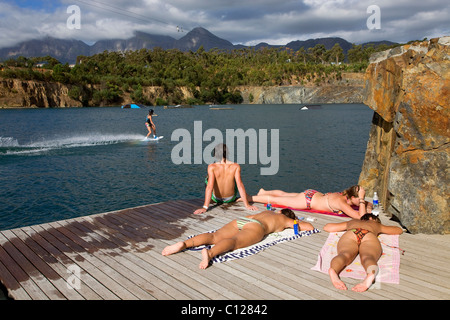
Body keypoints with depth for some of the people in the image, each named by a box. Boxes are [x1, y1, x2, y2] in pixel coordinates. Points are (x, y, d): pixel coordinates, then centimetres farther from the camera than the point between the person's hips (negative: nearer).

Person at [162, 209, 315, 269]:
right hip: (255, 227, -6)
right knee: (234, 242, -32)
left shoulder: (268, 212, 43)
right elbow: (310, 227, 29)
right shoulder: (286, 220, 30)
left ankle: (185, 244, -37)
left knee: (214, 236, -15)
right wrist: (297, 224, 49)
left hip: (239, 221, 6)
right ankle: (210, 253, -62)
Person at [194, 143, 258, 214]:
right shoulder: (236, 166, -23)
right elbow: (240, 185, -26)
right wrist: (247, 205, -22)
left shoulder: (212, 167, -27)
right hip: (231, 198, 1)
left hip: (216, 199, -1)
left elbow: (209, 187, -33)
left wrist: (205, 207, -34)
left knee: (207, 178, 28)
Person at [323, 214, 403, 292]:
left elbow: (327, 227, 51)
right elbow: (399, 230, 58)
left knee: (344, 255, -26)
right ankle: (371, 274, -64)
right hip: (370, 237, -1)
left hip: (349, 235, 1)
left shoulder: (351, 222, 44)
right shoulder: (376, 224, 43)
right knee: (368, 257, -27)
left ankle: (333, 270, -61)